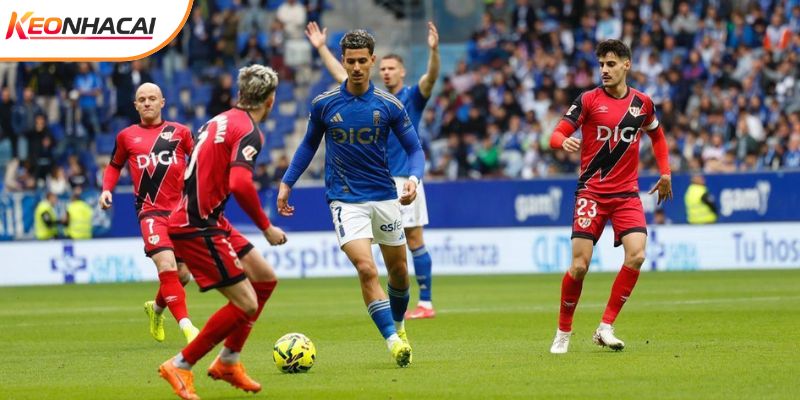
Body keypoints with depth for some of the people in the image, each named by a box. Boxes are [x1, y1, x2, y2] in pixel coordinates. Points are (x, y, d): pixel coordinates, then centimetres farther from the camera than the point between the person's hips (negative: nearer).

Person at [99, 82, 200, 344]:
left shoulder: (179, 132, 8)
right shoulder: (127, 136, 9)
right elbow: (114, 166, 23)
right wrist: (107, 189, 5)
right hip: (151, 211, -2)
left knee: (182, 275, 8)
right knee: (167, 266, -22)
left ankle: (156, 308, 38)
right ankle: (186, 325, -25)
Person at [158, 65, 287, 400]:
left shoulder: (220, 121, 14)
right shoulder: (249, 131, -14)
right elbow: (240, 184, -29)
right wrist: (266, 228, -18)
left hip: (206, 222, 10)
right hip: (198, 229, -10)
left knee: (265, 279, 16)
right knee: (246, 304, -11)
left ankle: (228, 361, 22)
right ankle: (180, 366, -4)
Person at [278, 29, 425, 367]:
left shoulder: (389, 105, -5)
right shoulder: (324, 104, -3)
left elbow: (414, 149, 1)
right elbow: (309, 144, 14)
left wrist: (414, 178, -19)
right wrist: (287, 183, 10)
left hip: (384, 198, 2)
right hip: (344, 200, -2)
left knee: (398, 271, 14)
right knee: (366, 269, -20)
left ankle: (399, 326, 41)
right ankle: (394, 342, -20)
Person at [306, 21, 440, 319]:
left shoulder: (412, 97, 0)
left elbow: (431, 78, -19)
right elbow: (341, 75, 22)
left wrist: (434, 50, -35)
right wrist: (321, 47, 22)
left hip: (405, 179, -6)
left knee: (414, 240, -5)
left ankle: (425, 303, -4)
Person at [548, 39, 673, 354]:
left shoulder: (642, 102, 6)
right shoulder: (588, 100, -3)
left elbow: (656, 135, 25)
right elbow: (557, 134, -9)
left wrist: (665, 172, 18)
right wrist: (564, 142, -32)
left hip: (627, 193, 2)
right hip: (591, 192, -2)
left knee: (636, 255, -18)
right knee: (580, 265, -9)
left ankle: (606, 328, -9)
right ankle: (563, 332, 11)